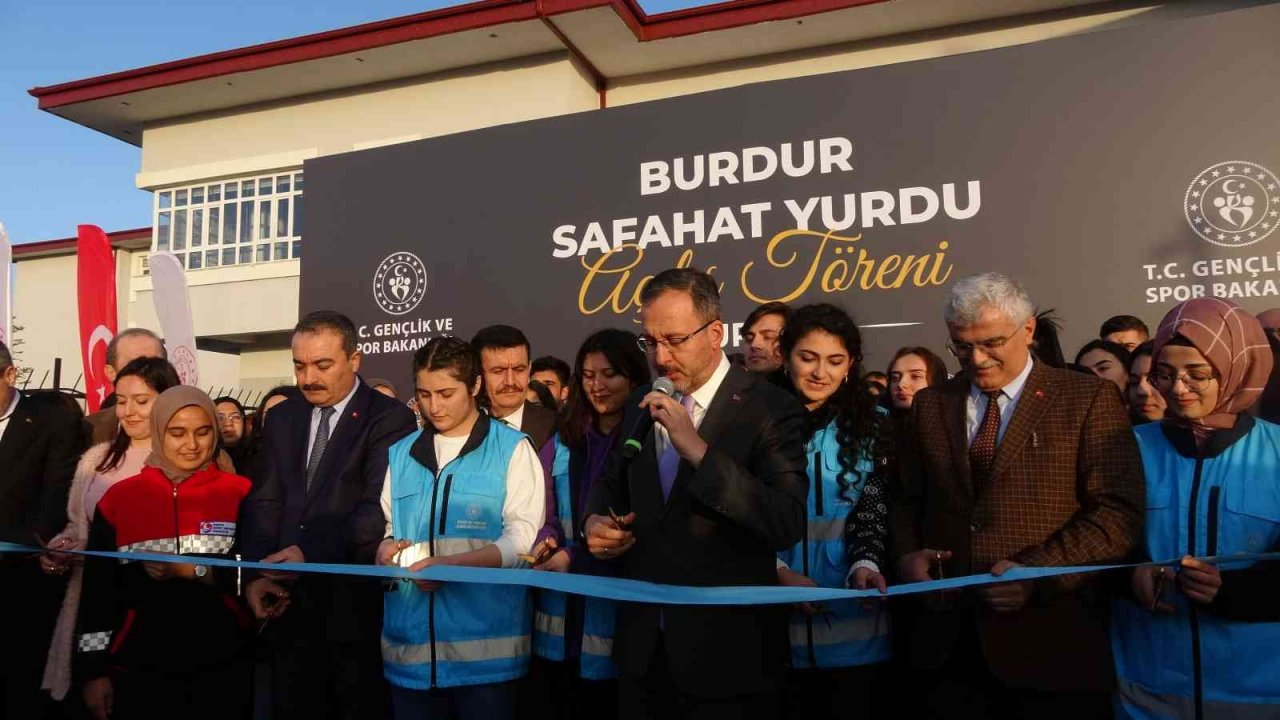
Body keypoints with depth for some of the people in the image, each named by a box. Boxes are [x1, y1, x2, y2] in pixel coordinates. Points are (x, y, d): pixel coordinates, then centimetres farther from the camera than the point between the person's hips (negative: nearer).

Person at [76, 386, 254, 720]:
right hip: (138, 670, 1)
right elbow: (98, 589, 5)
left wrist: (193, 571, -19)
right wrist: (94, 670, 4)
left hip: (223, 668, -1)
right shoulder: (119, 498, 2)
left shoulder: (239, 494, -3)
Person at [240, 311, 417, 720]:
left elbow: (380, 508, -17)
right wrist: (256, 574, -7)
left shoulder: (389, 418, -8)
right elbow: (264, 502, 6)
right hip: (290, 600, 5)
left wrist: (310, 553, -24)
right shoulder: (282, 418, 12)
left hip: (355, 605, -5)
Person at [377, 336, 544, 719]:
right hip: (409, 642, 4)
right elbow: (387, 525, 17)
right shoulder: (401, 453, 14)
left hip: (485, 641, -4)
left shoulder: (512, 448, -1)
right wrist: (386, 546, -6)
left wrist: (450, 564, -20)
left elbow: (522, 537, -9)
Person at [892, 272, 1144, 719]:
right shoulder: (931, 404, 11)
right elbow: (907, 499, 15)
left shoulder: (1089, 399, -2)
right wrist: (907, 555, -4)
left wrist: (1038, 574, -19)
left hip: (1049, 641, -3)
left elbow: (1120, 513, -9)